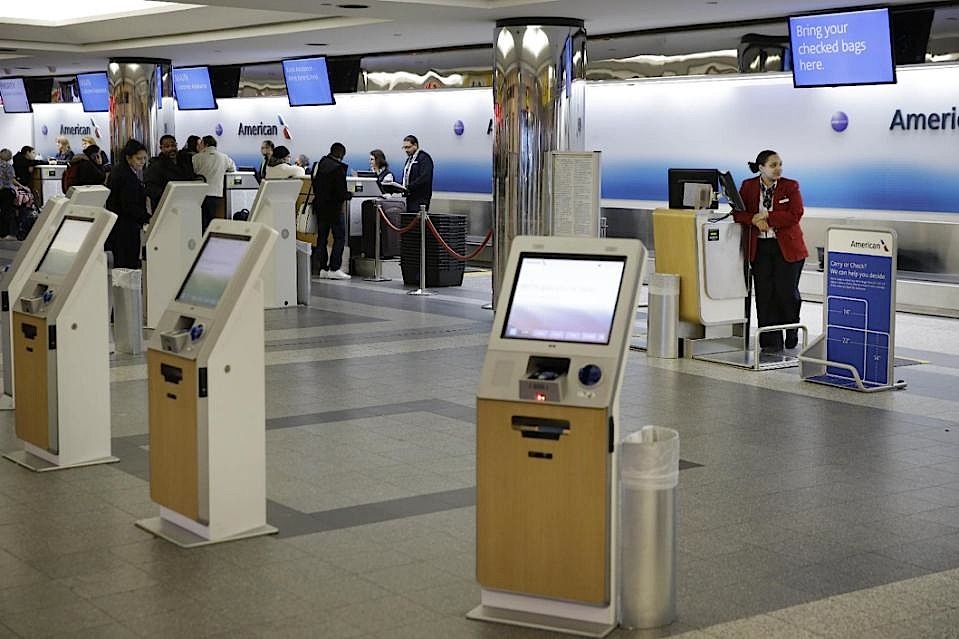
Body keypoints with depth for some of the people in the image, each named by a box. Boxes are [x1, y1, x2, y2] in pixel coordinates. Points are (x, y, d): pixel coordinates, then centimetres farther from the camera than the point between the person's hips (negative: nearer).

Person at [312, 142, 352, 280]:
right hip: (334, 207, -7)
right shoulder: (339, 168, -17)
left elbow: (314, 185, 11)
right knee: (339, 237, -1)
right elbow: (341, 192, -18)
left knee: (321, 237, 10)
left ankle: (323, 269, 11)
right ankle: (334, 268, -7)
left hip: (320, 206, 7)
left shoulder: (320, 164, 5)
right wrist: (349, 194, 1)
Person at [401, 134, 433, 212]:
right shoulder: (409, 159, 22)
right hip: (410, 199, 8)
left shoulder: (424, 158, -8)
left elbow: (424, 178, -20)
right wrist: (402, 187, 6)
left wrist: (408, 188, -23)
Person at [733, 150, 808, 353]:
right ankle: (771, 341, 5)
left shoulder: (790, 186, 0)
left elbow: (795, 215, -11)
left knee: (786, 292, -3)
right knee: (765, 294, -1)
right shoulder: (748, 186, 6)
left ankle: (792, 335, 19)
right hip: (760, 248, 2)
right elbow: (738, 213, 1)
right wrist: (754, 220, -17)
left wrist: (767, 216, -15)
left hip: (787, 248, -2)